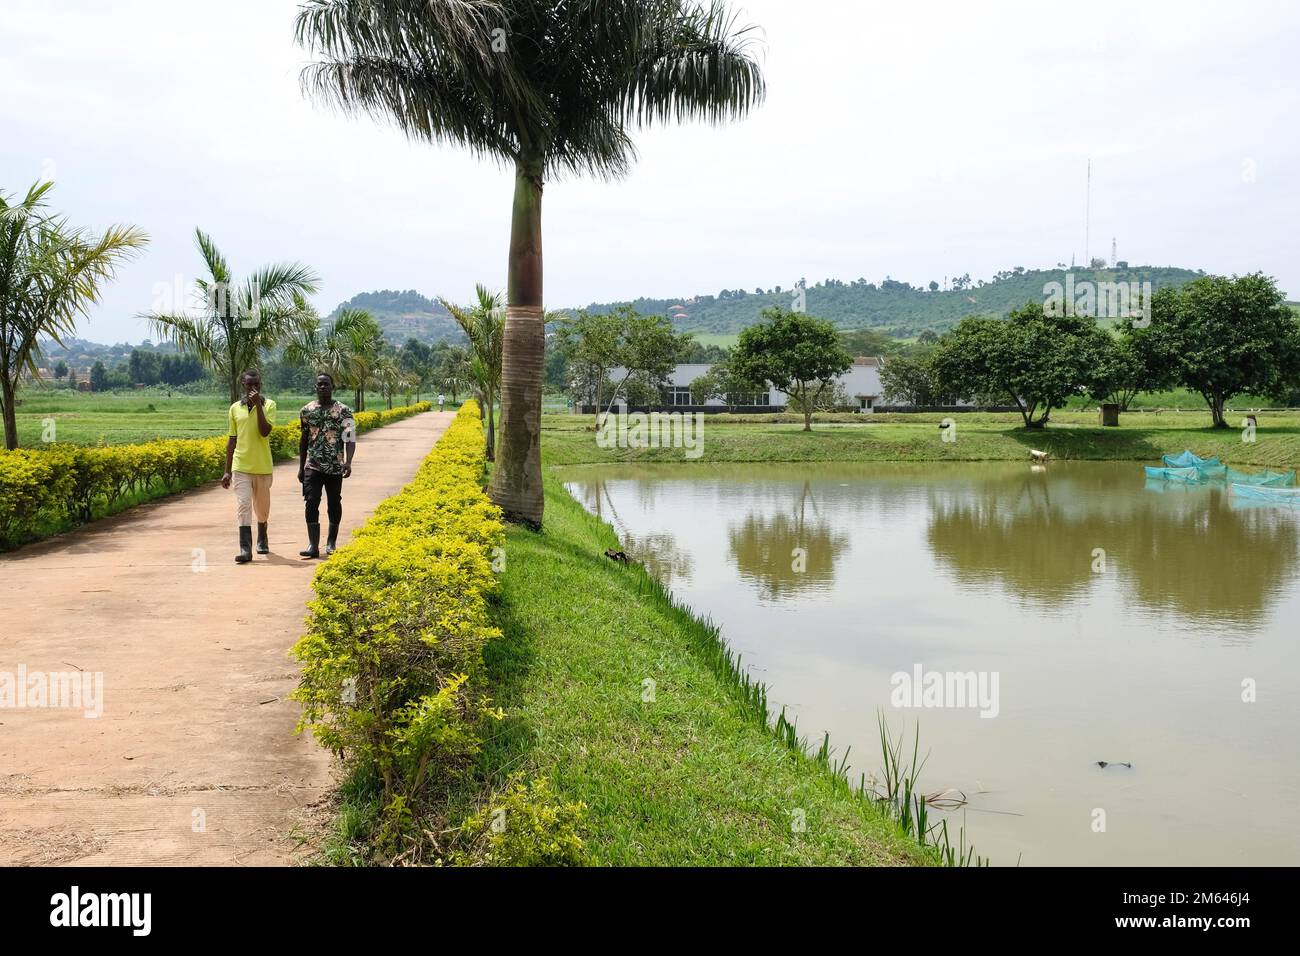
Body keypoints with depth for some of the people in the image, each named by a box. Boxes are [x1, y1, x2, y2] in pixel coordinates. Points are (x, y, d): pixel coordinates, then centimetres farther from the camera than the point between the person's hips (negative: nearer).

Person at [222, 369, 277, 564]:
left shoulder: (269, 405, -2)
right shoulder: (235, 408, 6)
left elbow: (265, 432, -17)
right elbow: (232, 440, 10)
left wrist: (258, 404, -20)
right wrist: (227, 471, 8)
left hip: (263, 467, -1)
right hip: (241, 466, 1)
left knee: (262, 507, 15)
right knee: (243, 506, -10)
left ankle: (262, 539, 39)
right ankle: (245, 549, -12)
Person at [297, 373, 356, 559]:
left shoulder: (343, 411, -3)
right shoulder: (307, 410, 7)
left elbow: (350, 439, -11)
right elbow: (303, 440, 15)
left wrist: (348, 462, -26)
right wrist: (301, 467, 14)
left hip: (335, 467, -1)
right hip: (313, 467, 2)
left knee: (334, 504, 9)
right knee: (311, 503, -9)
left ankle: (331, 542, 25)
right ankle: (313, 545, -10)